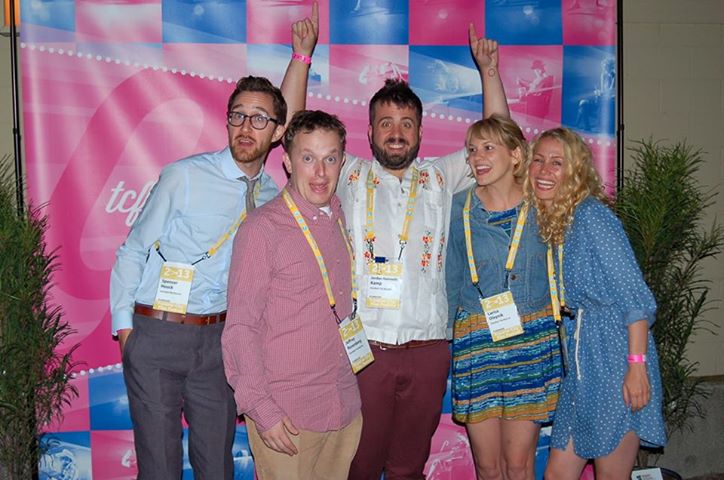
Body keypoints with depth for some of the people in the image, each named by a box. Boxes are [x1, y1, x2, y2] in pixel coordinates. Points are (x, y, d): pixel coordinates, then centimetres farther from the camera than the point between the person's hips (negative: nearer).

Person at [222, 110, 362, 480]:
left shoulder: (342, 221, 9)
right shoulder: (262, 227, -10)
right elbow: (241, 327, -11)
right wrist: (260, 407, -15)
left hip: (345, 408, 6)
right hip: (286, 415, -5)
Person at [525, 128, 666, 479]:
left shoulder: (591, 215, -12)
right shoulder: (546, 222, 11)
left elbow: (634, 295, -15)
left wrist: (637, 365, -19)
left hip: (616, 352, -7)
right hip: (580, 359, 8)